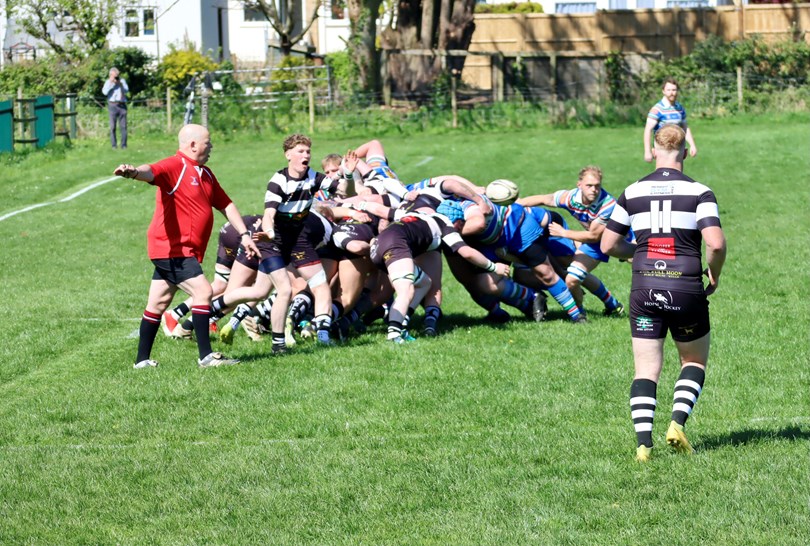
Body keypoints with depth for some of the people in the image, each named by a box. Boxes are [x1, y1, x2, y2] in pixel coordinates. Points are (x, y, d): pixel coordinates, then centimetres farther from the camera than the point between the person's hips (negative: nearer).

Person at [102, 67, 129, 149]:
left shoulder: (122, 80, 12)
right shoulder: (108, 82, 7)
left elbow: (126, 91, 1)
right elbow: (105, 92, -8)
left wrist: (120, 84, -12)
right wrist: (110, 82, -11)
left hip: (122, 105, 1)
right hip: (113, 105, -1)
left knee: (123, 126, -3)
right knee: (113, 126, -4)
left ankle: (123, 145, -1)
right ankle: (114, 145, -1)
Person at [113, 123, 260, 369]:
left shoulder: (205, 174, 17)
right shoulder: (175, 166, -12)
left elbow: (225, 204, 25)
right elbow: (152, 172, -33)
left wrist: (244, 234, 18)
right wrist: (133, 172, -56)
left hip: (185, 251, 9)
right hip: (172, 248, -9)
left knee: (158, 303, 12)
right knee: (203, 291, -14)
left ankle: (142, 360, 17)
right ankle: (206, 356, -12)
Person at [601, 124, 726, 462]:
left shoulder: (632, 193, 2)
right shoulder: (698, 192, -7)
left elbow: (608, 244, 6)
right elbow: (716, 244, -17)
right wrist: (714, 275, 1)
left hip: (644, 289, 2)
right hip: (686, 288, -2)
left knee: (646, 370, 7)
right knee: (694, 362, 19)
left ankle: (643, 442, -7)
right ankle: (678, 422, -1)